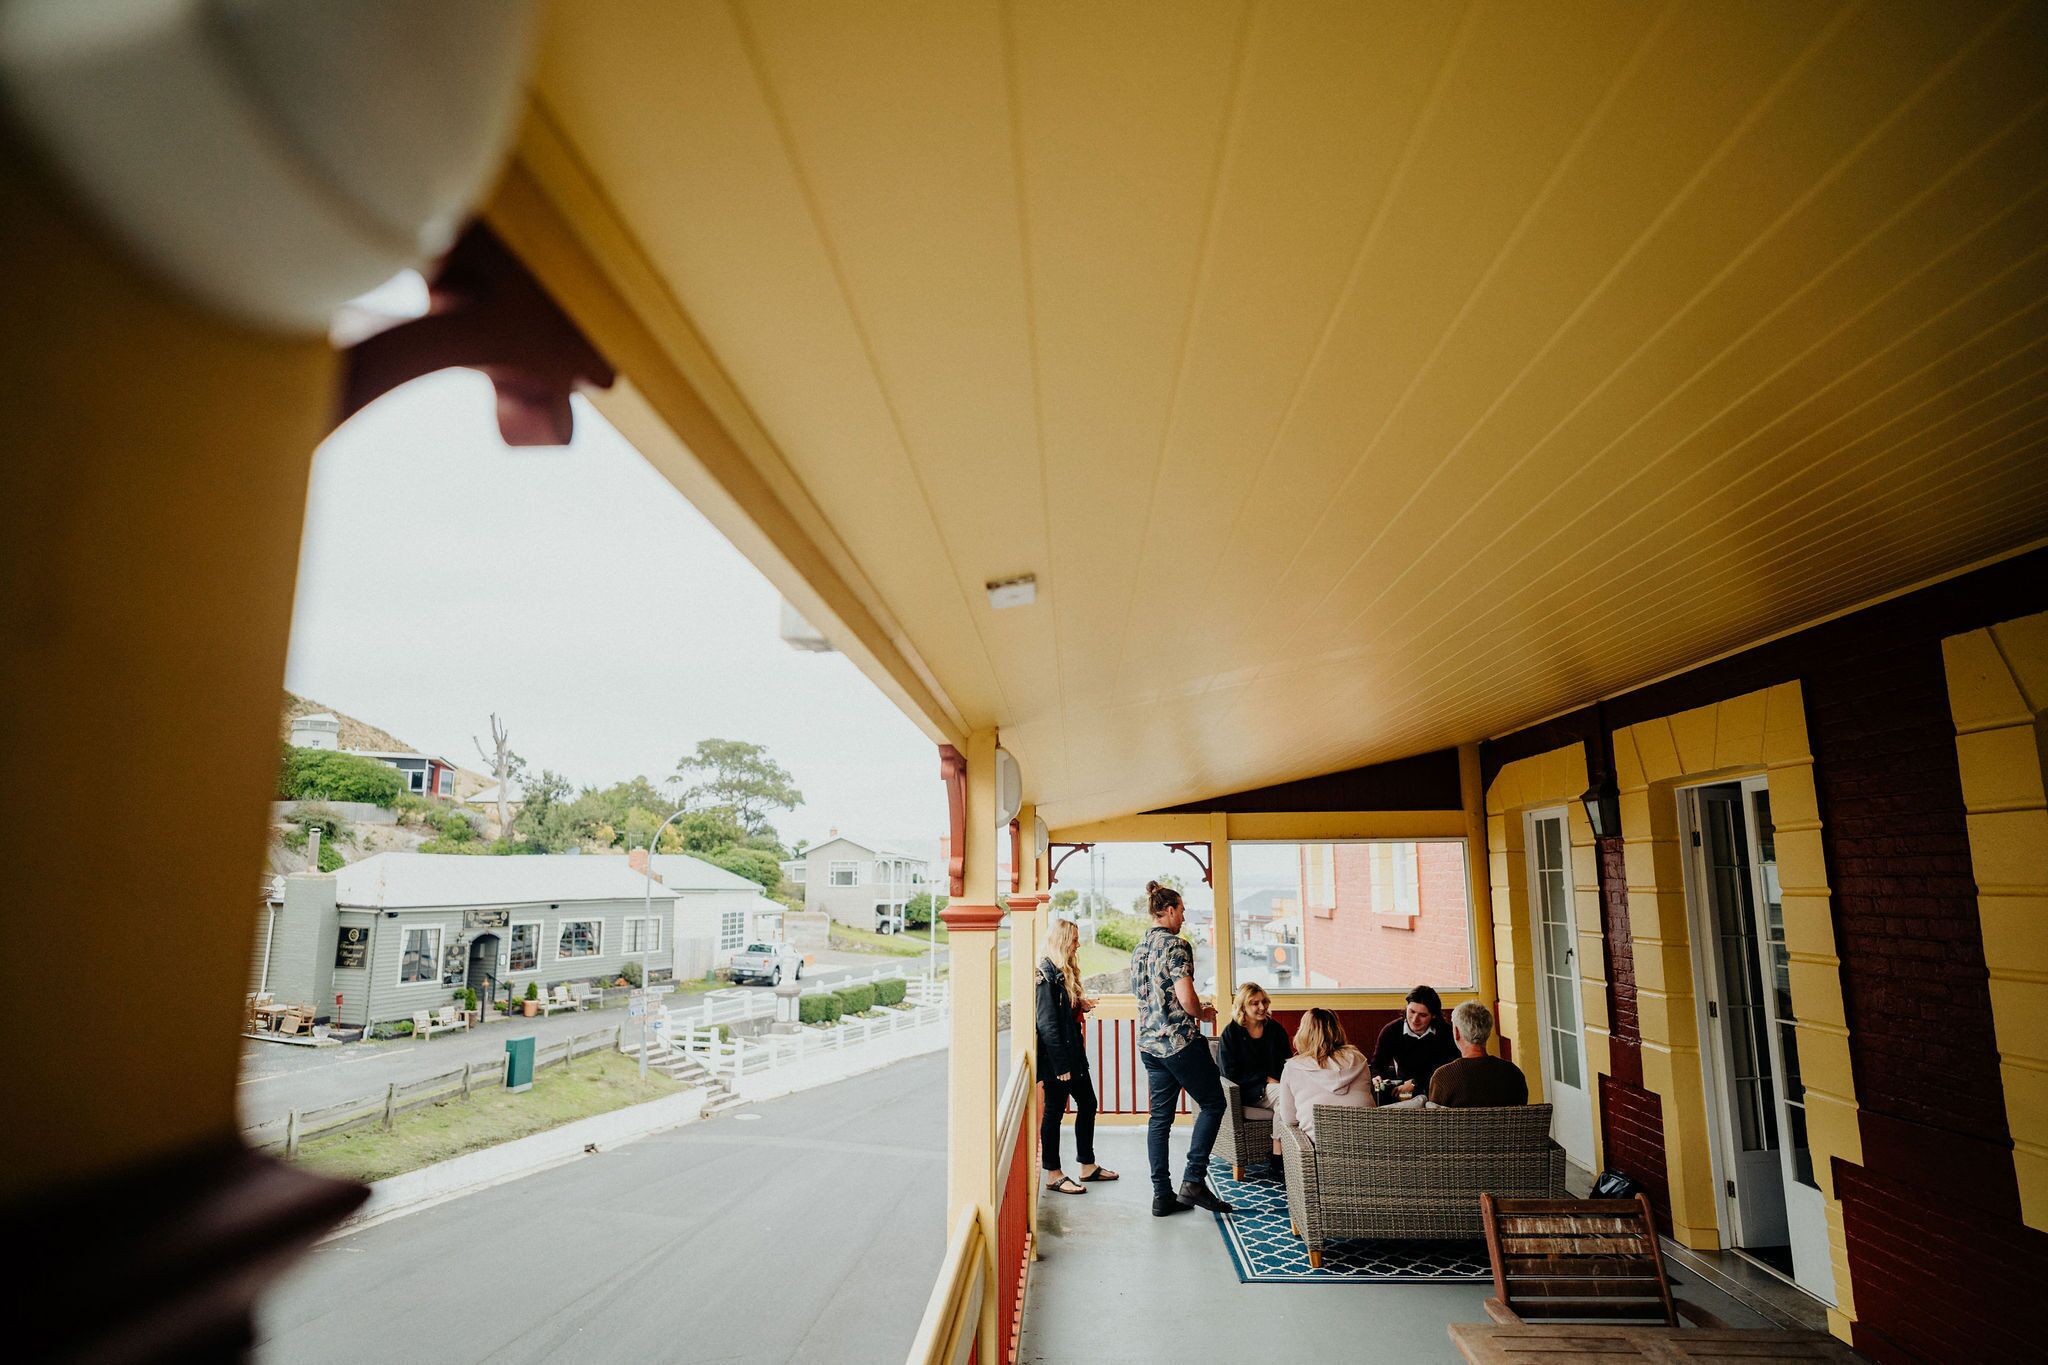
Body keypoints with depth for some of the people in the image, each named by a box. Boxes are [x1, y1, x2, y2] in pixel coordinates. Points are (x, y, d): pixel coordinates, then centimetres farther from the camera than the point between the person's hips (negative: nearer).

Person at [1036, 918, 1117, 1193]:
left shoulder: (1064, 971, 11)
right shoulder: (1047, 973, -19)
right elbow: (1047, 1022, -21)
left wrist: (1080, 1004, 2)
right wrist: (1061, 1065, -21)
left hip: (1072, 1052, 10)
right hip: (1056, 1056, -10)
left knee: (1087, 1103, 16)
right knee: (1054, 1111, 2)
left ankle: (1088, 1166, 29)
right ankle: (1053, 1175, 14)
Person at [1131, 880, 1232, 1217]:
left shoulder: (1139, 948, 13)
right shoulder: (1176, 945, -13)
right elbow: (1186, 998, -20)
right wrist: (1204, 1014, 1)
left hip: (1149, 1042, 8)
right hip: (1180, 1040, -8)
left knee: (1160, 1117, 11)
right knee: (1212, 1104, 7)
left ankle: (1162, 1195, 13)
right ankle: (1193, 1181, 3)